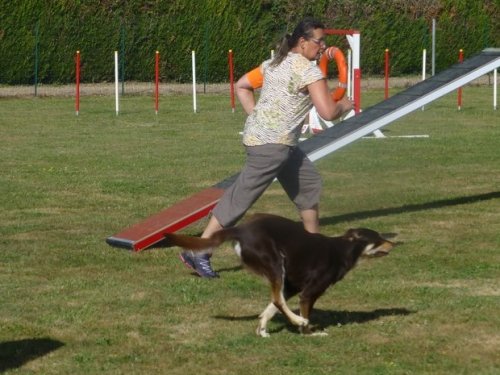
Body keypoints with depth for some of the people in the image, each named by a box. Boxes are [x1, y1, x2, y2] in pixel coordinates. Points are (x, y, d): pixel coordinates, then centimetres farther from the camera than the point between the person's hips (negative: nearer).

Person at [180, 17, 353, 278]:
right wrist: (343, 105, 4)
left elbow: (241, 86, 18)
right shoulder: (309, 69, -13)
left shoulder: (275, 63, 13)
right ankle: (198, 252, -10)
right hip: (272, 144, -10)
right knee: (241, 197, -9)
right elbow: (328, 112, -17)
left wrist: (255, 117, 14)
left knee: (309, 183, 21)